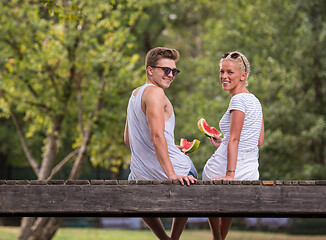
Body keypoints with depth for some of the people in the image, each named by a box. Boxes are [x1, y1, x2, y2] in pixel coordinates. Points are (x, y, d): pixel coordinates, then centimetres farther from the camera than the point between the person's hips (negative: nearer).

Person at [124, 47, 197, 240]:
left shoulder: (134, 95, 16)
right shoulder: (155, 93, -13)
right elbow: (157, 136, -25)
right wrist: (171, 174, -28)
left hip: (141, 177, 7)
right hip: (175, 171, -7)